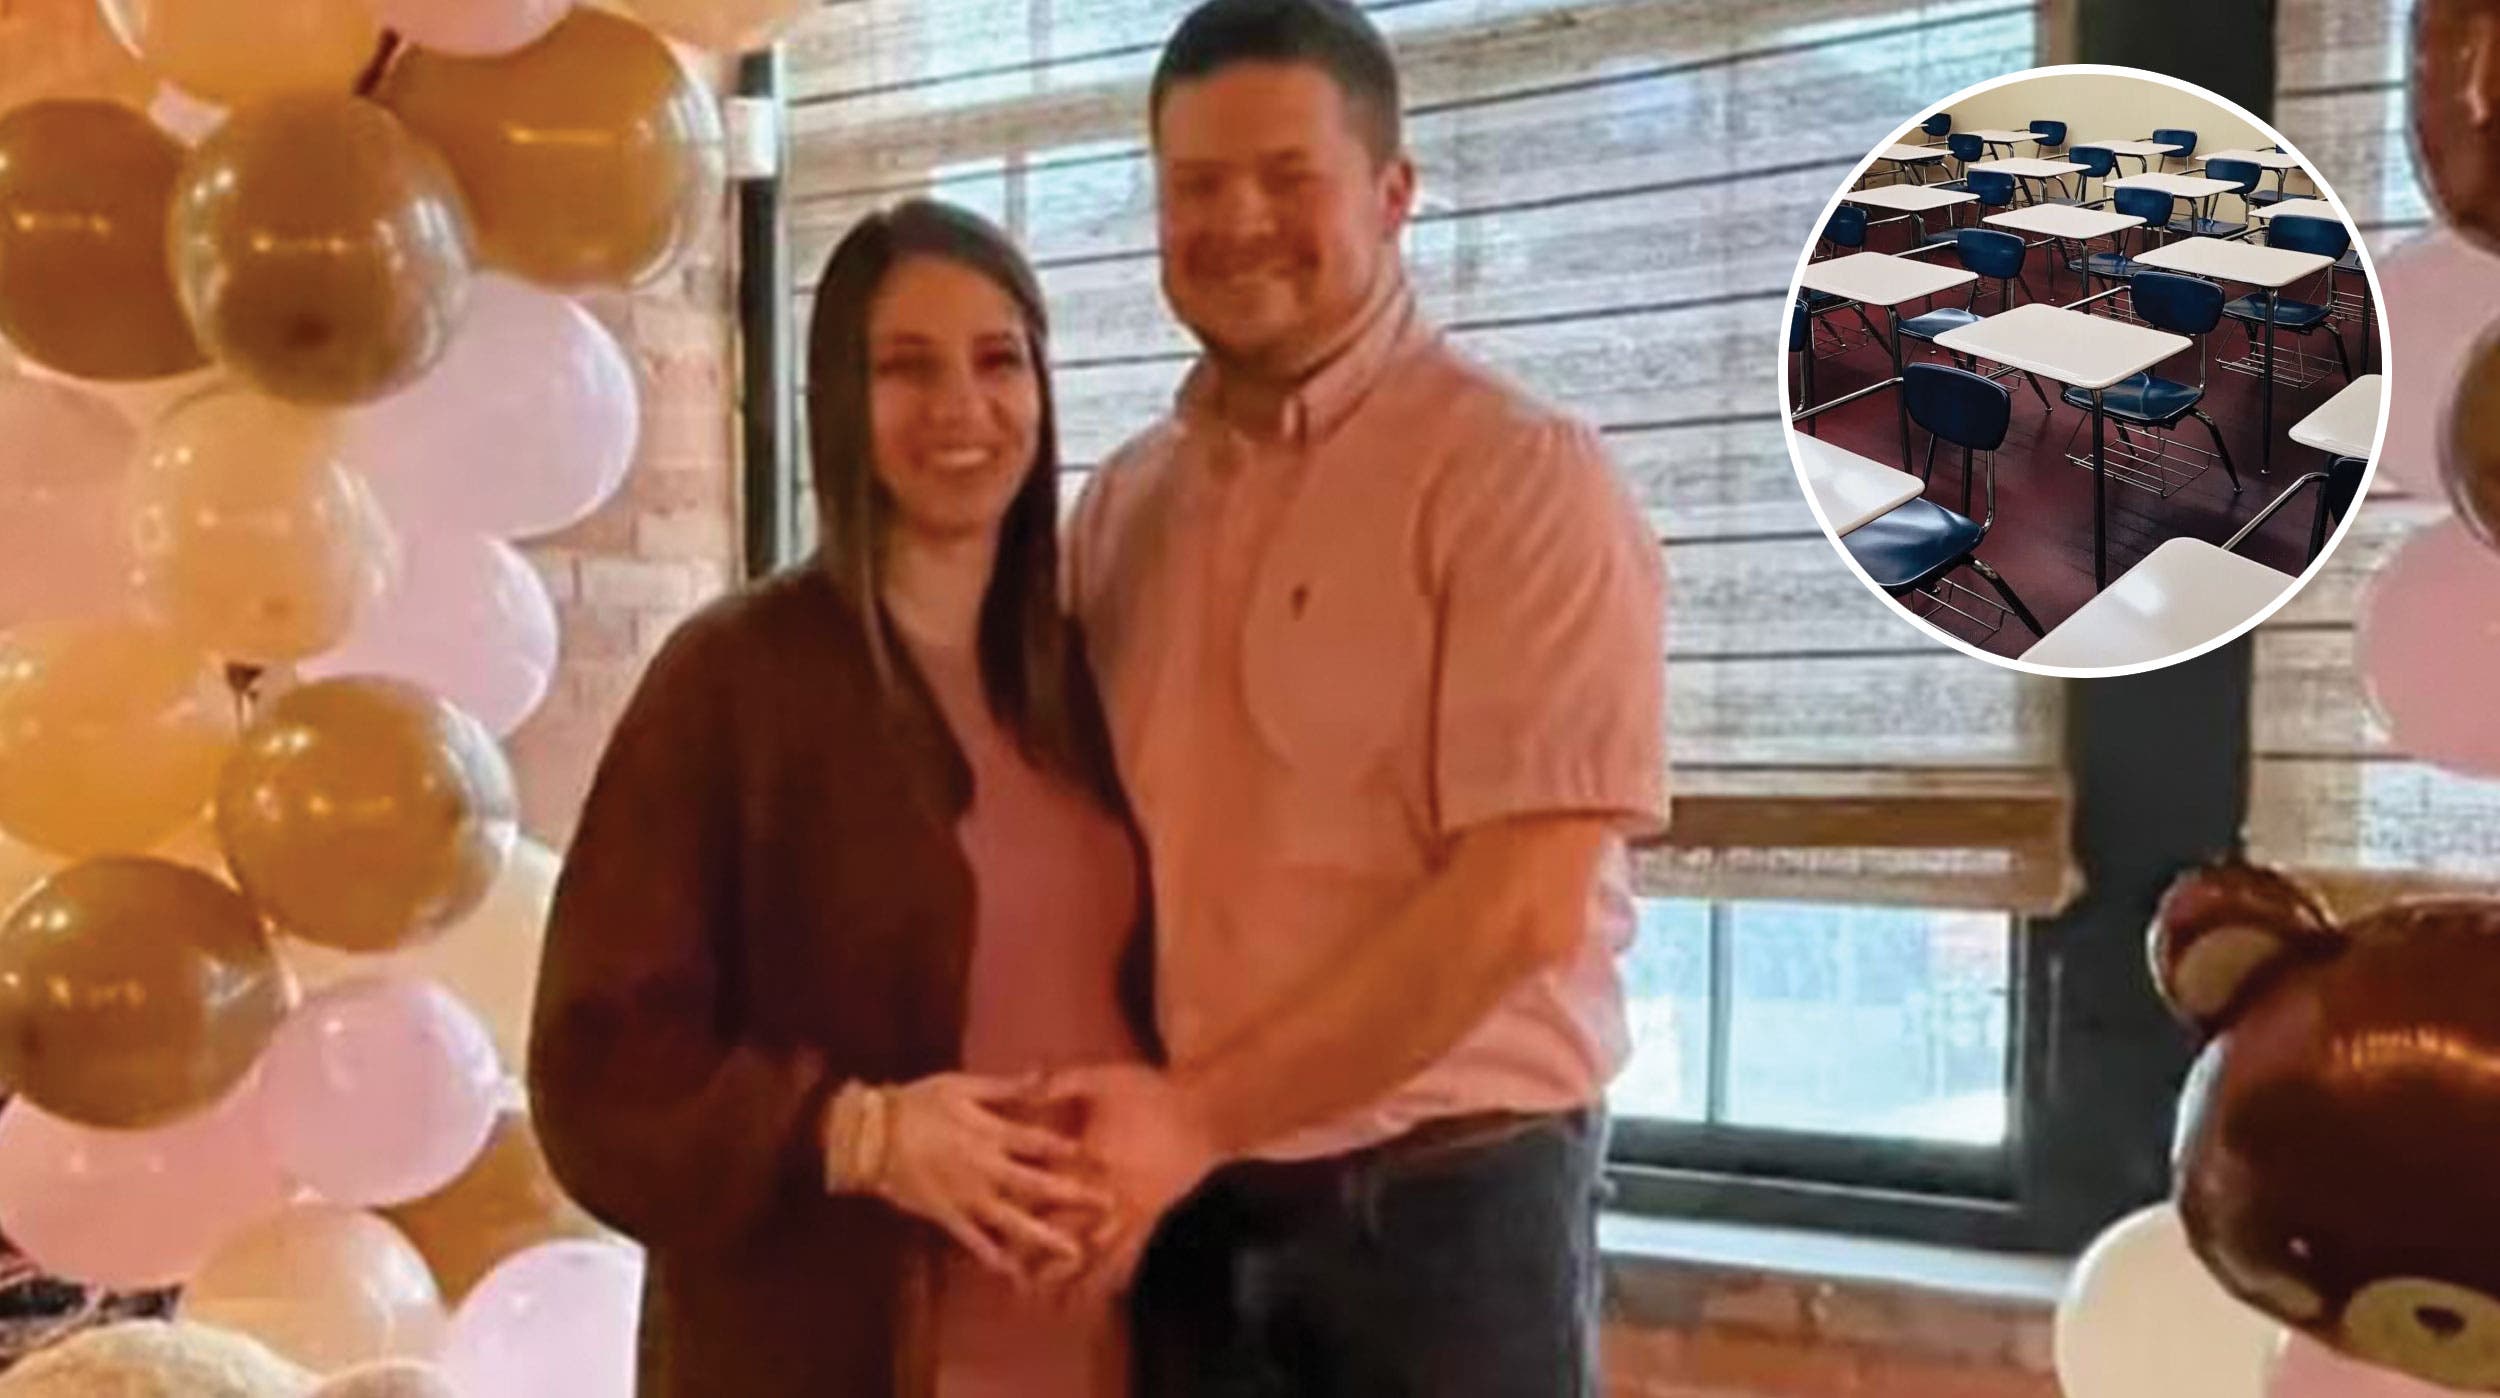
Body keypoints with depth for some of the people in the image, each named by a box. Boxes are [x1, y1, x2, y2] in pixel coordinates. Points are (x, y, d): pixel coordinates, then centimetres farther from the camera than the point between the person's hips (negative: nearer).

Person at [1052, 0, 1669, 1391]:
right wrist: (1118, 1123, -5)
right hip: (1178, 1206, 5)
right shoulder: (1122, 503, 7)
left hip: (1443, 1202, -4)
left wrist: (1200, 1112, -16)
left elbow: (1520, 905, -17)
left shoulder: (1521, 477, -10)